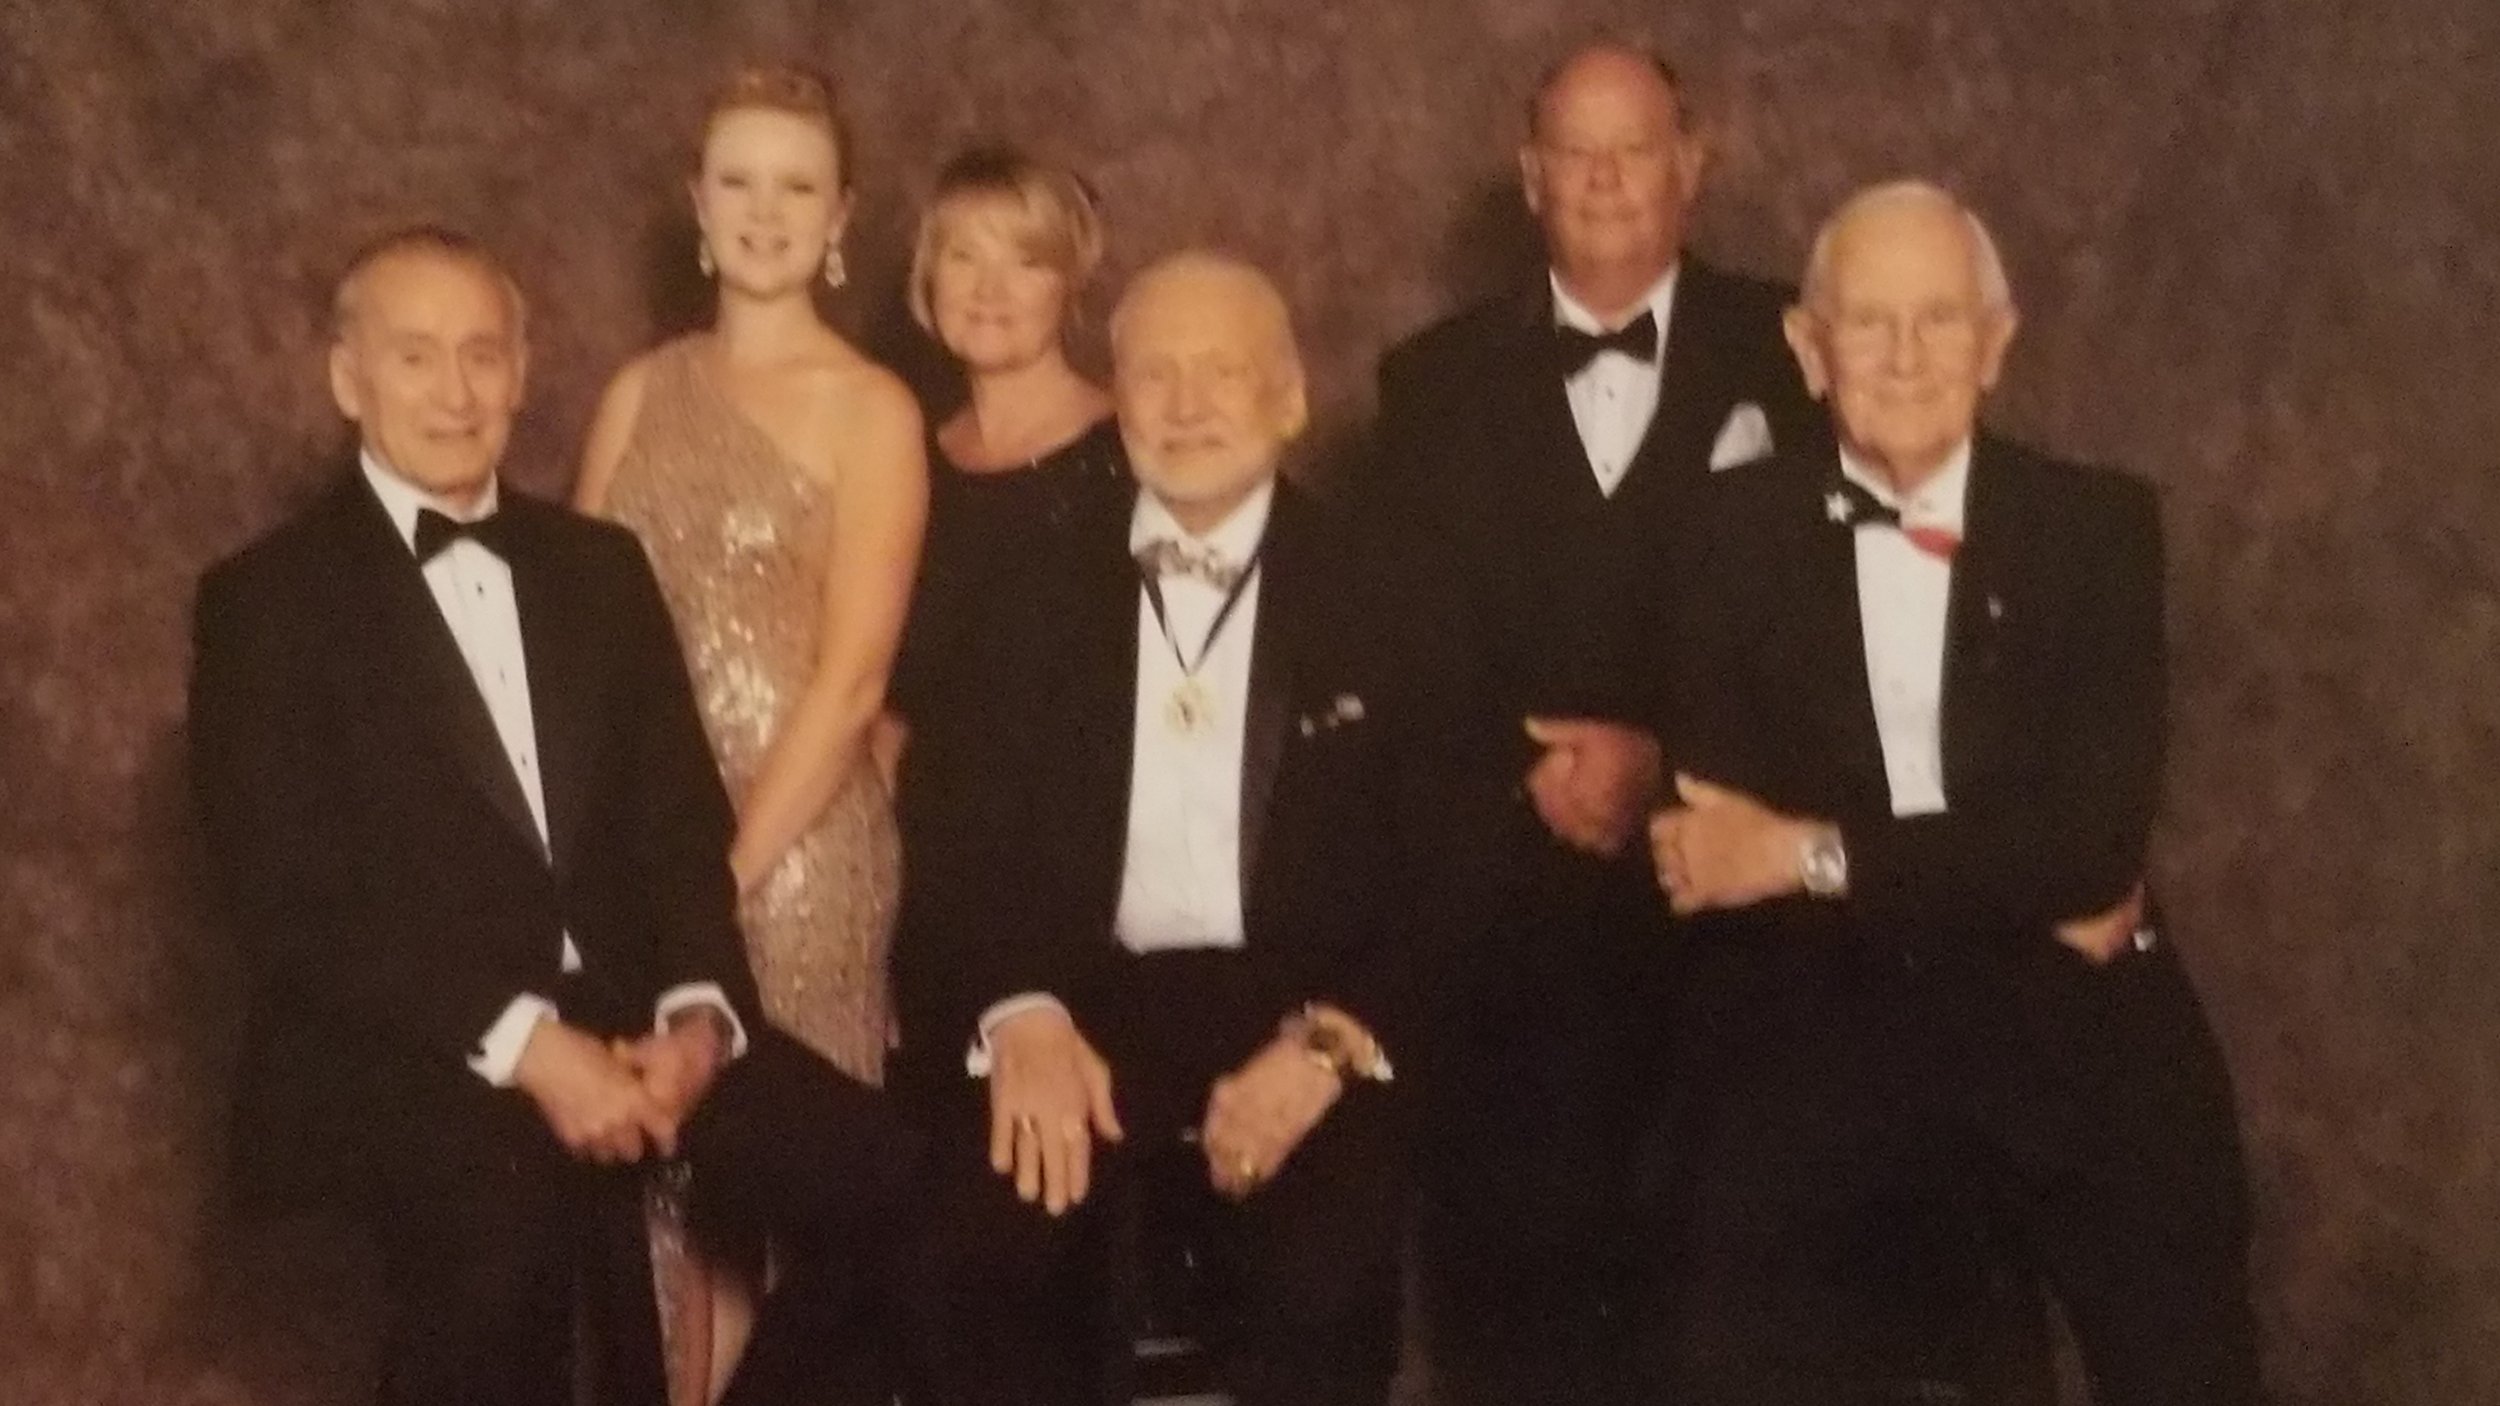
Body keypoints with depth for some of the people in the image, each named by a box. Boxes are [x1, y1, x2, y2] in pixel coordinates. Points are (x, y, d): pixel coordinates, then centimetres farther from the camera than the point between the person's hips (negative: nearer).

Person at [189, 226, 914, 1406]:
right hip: (401, 1043, -5)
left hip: (620, 1010, 5)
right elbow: (290, 903, -9)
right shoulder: (263, 599, 0)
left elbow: (679, 822, 11)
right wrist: (524, 1042, -20)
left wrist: (697, 1013, -10)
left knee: (869, 1174, -18)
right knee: (508, 1225, -36)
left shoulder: (600, 566, 16)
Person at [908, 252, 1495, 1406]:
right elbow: (957, 833, 7)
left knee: (1320, 1286, -30)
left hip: (1300, 1027, -1)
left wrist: (1332, 1042, -15)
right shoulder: (1034, 589, 12)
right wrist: (1018, 1010, -14)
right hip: (1080, 1016, 1)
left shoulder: (1384, 597, 8)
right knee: (991, 1250, -29)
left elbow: (1448, 872, 3)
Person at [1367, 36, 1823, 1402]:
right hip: (1502, 890, 1)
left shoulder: (1788, 356, 4)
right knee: (1501, 1246, -1)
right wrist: (1534, 767, -9)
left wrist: (1661, 759, -11)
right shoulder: (1437, 377, 11)